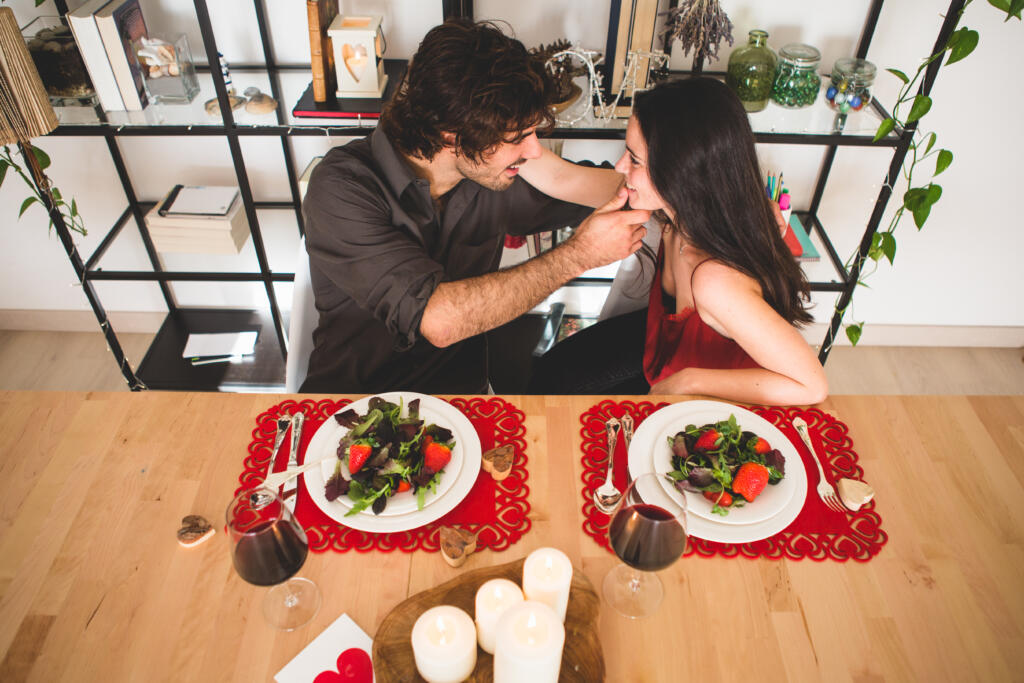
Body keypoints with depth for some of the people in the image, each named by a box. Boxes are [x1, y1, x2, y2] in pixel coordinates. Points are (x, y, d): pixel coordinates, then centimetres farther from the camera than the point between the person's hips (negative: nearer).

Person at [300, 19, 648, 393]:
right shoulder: (341, 188, -19)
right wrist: (578, 254, -25)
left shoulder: (495, 173, -5)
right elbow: (437, 320, -31)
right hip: (350, 390, -3)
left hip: (461, 390, 4)